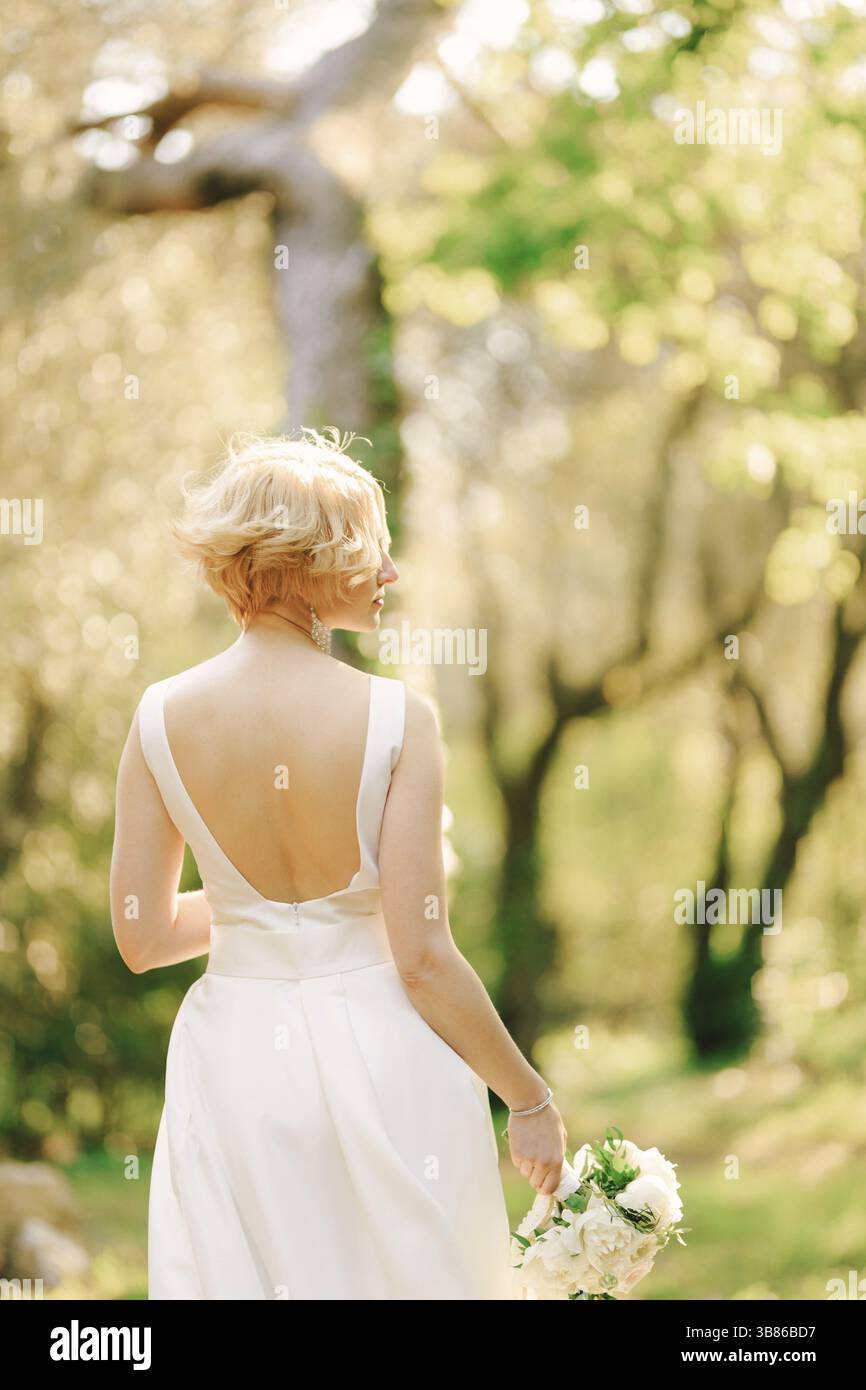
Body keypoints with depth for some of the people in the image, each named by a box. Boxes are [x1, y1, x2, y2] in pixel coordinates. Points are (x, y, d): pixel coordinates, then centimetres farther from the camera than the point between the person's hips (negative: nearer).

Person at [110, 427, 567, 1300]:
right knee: (404, 1276, 13)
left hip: (235, 1059, 3)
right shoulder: (395, 718, -14)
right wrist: (529, 1099, -2)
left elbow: (140, 939, 0)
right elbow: (424, 958, -15)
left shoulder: (163, 717, -6)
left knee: (244, 1279, 14)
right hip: (383, 1060, -2)